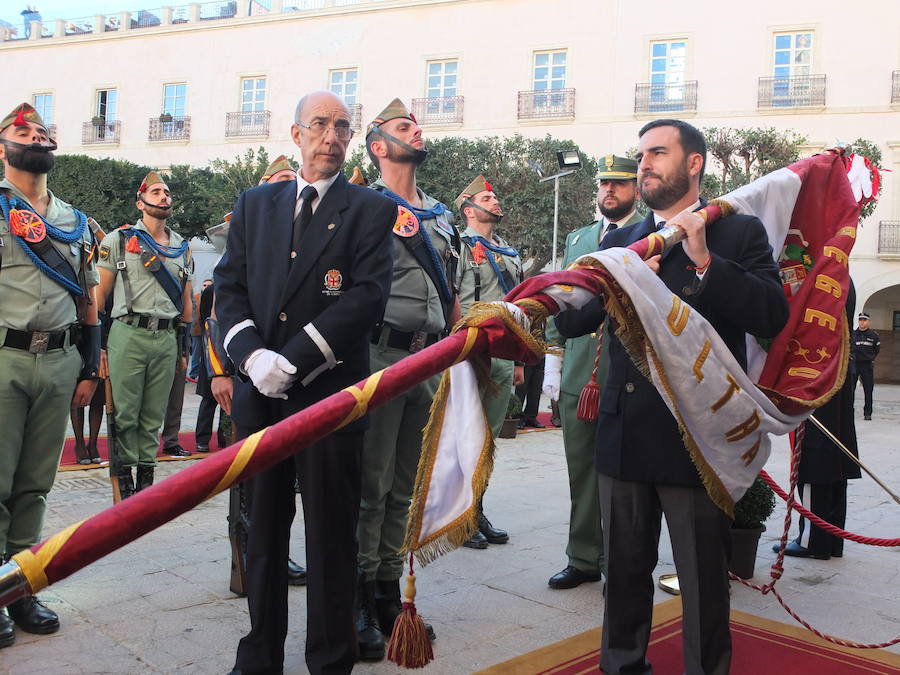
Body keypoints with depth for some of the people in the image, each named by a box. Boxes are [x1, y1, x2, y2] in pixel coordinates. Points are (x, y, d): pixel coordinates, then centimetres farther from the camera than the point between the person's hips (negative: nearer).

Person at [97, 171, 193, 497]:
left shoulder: (182, 247, 17)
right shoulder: (119, 239, 5)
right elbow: (101, 294, 4)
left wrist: (184, 345, 17)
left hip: (167, 338, 3)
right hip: (128, 335, -3)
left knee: (154, 414, 6)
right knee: (125, 412, -2)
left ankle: (146, 474, 14)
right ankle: (124, 476, 8)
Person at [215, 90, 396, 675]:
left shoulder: (371, 210, 1)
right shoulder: (255, 204, 14)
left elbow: (368, 297, -11)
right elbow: (230, 286, 8)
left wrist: (293, 360, -16)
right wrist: (251, 354, -10)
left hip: (329, 394, -4)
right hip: (260, 393, 4)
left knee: (331, 534, 6)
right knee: (263, 530, 14)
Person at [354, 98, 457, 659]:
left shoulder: (442, 217, 19)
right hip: (380, 355, -6)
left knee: (405, 487, 12)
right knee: (370, 484, -3)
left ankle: (389, 591, 23)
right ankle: (358, 601, 9)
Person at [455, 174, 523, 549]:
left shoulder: (510, 254, 20)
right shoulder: (460, 246, -4)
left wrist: (519, 360, 18)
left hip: (503, 356, 7)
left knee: (488, 438, 12)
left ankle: (476, 512, 23)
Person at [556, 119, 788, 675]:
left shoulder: (739, 233, 0)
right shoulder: (620, 242, 13)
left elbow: (773, 317, -14)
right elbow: (570, 321, 4)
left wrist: (706, 262, -20)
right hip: (626, 436, 4)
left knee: (705, 583, 7)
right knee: (626, 572, 17)